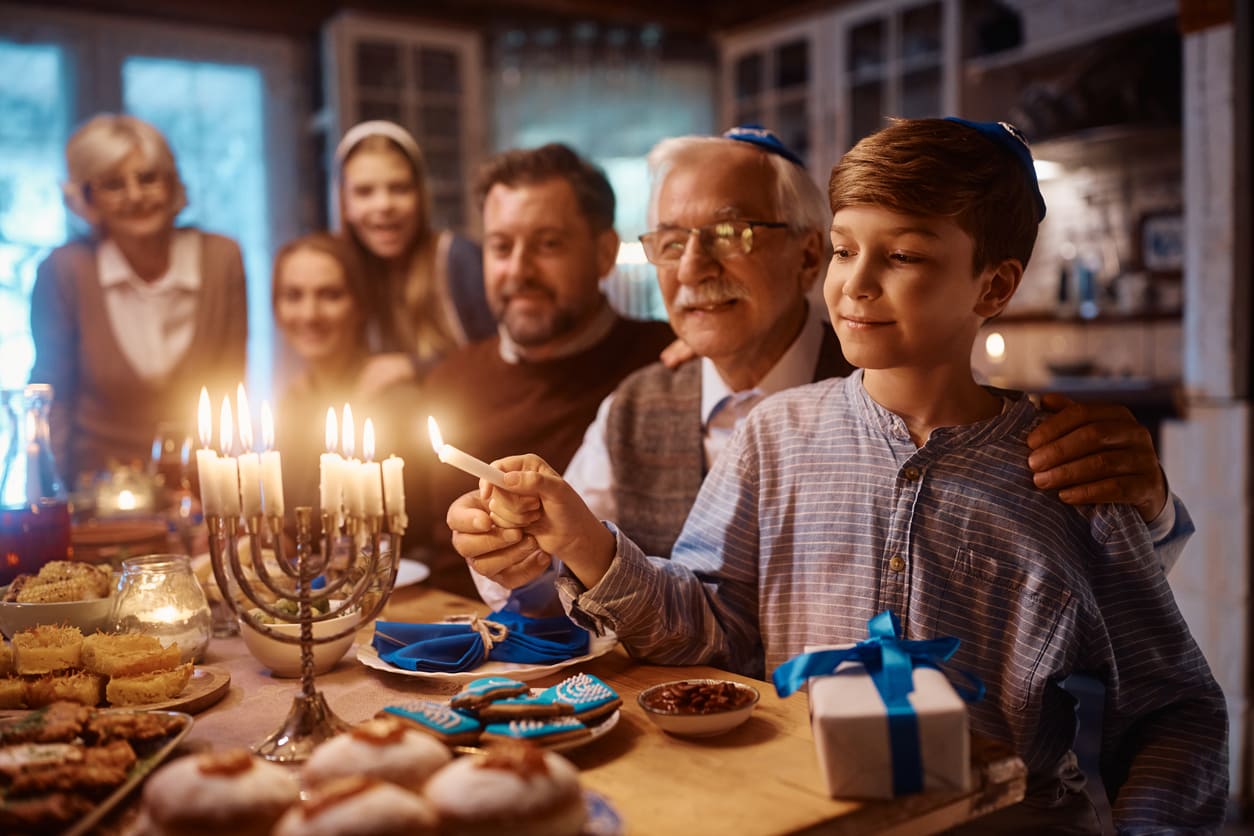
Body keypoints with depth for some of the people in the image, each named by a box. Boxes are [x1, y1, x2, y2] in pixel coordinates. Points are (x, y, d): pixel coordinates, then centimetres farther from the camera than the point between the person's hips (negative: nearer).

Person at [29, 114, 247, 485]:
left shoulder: (220, 258, -2)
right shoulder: (64, 270, -5)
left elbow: (231, 384, 2)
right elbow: (52, 395, 3)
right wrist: (63, 494, -4)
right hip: (100, 488, 0)